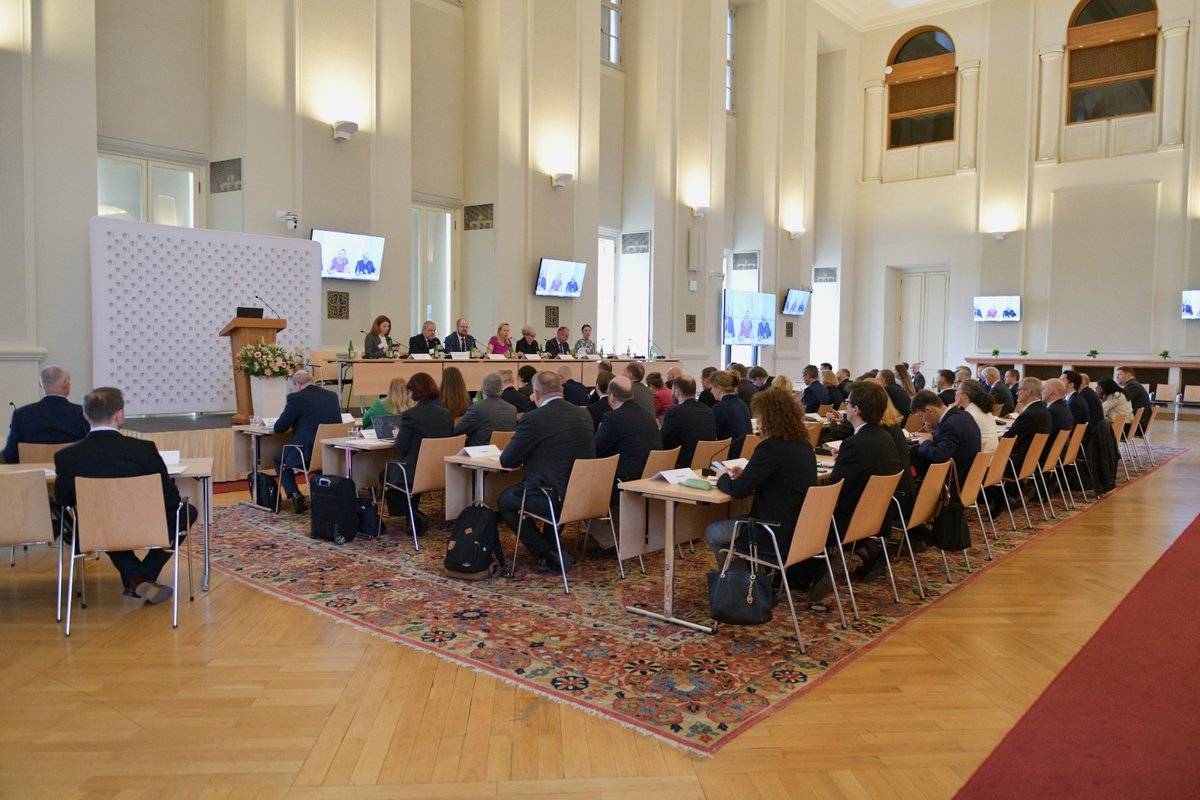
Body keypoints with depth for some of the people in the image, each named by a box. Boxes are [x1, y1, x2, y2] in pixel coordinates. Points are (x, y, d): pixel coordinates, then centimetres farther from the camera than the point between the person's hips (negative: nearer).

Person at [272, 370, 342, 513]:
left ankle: (294, 494, 7)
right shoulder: (332, 396, 8)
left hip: (308, 455, -5)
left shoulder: (296, 398, -9)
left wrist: (291, 423, 18)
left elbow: (279, 428, -4)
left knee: (279, 459, 24)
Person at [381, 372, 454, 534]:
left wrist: (398, 435, 9)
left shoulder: (410, 415, -15)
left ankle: (413, 516, 17)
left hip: (416, 474, -6)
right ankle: (414, 515, 33)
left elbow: (401, 449, -13)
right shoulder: (446, 414, 1)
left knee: (385, 473, 25)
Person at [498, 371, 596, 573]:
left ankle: (548, 553, 9)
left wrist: (526, 456, 15)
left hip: (553, 498, -7)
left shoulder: (533, 419, -14)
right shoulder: (583, 414, 6)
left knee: (505, 500, 16)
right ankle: (552, 547, 34)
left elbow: (507, 461, -6)